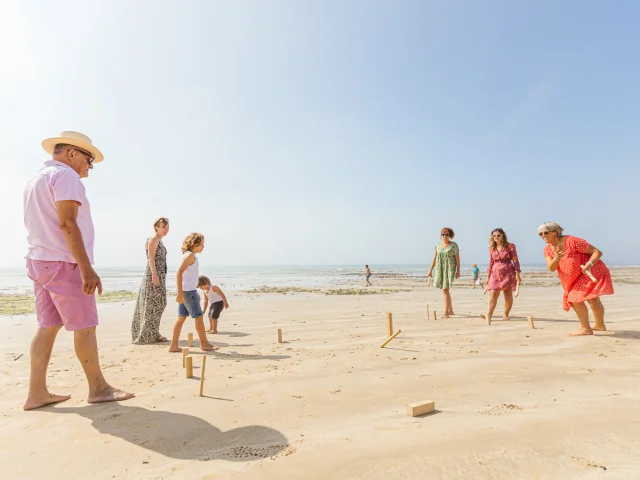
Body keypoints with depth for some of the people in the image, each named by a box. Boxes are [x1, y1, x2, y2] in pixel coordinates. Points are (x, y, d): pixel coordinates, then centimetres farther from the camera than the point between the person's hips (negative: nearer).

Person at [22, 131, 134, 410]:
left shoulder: (35, 180, 21)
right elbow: (67, 224, -20)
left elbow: (44, 225, 21)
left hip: (39, 261, 10)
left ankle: (37, 393, 12)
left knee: (47, 327, 10)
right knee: (85, 327, -3)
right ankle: (98, 388, 6)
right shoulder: (65, 175, -10)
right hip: (63, 262, -10)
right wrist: (87, 268, -24)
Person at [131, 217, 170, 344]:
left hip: (159, 275, 10)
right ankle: (149, 335, 1)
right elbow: (151, 258, -17)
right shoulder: (153, 239, -9)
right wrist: (154, 274, -25)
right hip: (154, 274, -10)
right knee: (153, 305, -6)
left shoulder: (159, 241, 19)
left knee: (156, 304, 12)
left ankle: (152, 334, 20)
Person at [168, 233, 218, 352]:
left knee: (181, 318, 10)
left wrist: (195, 293, 27)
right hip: (188, 290, -9)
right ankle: (204, 344, 9)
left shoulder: (188, 255, 17)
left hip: (188, 290, 10)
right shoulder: (190, 255, -13)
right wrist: (180, 293, -25)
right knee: (199, 317, -1)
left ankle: (174, 345, 14)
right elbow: (179, 273, -22)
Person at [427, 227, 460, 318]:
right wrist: (431, 270, 5)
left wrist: (458, 271, -8)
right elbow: (434, 258, 8)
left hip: (449, 269, -5)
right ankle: (450, 310, 29)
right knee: (445, 290, 13)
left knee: (445, 290, -12)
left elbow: (458, 259, -4)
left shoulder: (454, 245, -6)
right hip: (440, 269, 5)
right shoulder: (438, 245, 6)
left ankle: (446, 313, -6)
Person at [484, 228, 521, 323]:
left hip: (508, 273, -2)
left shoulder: (510, 246, -1)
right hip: (496, 274, 2)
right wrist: (488, 276, 14)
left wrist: (517, 274, -8)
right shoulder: (492, 248, 9)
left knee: (508, 296, 6)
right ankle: (488, 317, -13)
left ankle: (506, 314, 22)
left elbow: (515, 261, -1)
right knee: (493, 295, -8)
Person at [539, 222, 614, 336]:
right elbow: (551, 268, -19)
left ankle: (585, 329, -5)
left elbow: (597, 252, -22)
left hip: (590, 272, -8)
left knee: (574, 298, -16)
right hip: (575, 277, 8)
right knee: (592, 300, 23)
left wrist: (589, 264, -38)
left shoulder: (572, 241, -26)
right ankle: (600, 325, 43)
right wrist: (556, 258, -38)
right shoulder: (548, 249, -7)